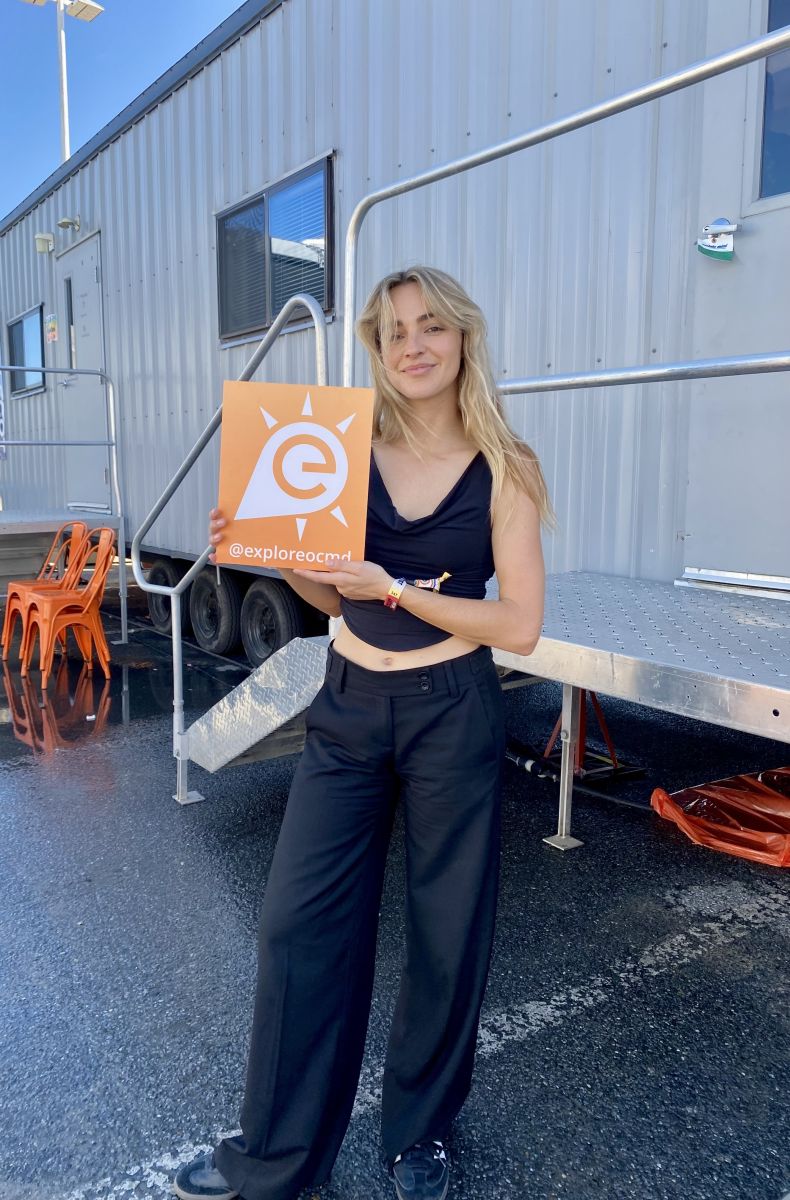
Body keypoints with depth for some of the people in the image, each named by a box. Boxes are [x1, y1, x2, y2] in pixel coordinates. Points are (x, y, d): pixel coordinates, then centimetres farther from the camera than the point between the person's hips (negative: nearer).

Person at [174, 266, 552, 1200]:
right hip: (348, 710, 3)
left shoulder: (501, 471, -5)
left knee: (446, 932, 11)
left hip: (450, 717, -2)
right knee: (299, 923, 7)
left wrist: (395, 589, -19)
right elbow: (330, 594, 10)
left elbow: (519, 626, -11)